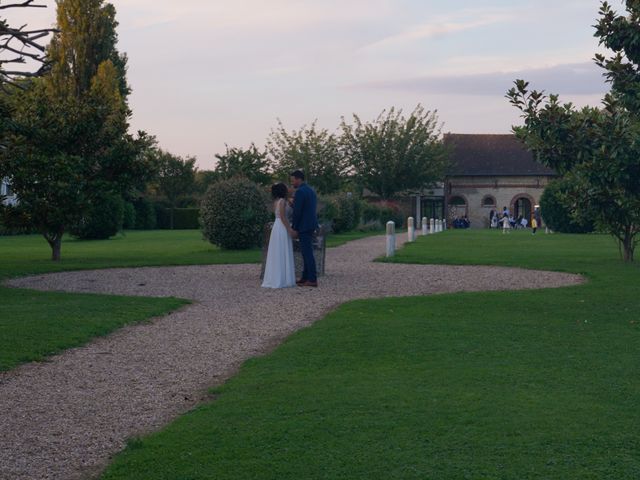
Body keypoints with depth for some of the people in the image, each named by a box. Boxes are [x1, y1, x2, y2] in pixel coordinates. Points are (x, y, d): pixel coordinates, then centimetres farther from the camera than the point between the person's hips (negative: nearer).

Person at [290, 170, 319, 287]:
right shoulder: (311, 190, 15)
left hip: (304, 226, -10)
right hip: (311, 225, 10)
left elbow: (297, 211, -16)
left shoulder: (300, 191, -15)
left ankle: (312, 280, -8)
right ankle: (305, 277, 19)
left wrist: (294, 227, -9)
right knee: (306, 252, 14)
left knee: (307, 252, -8)